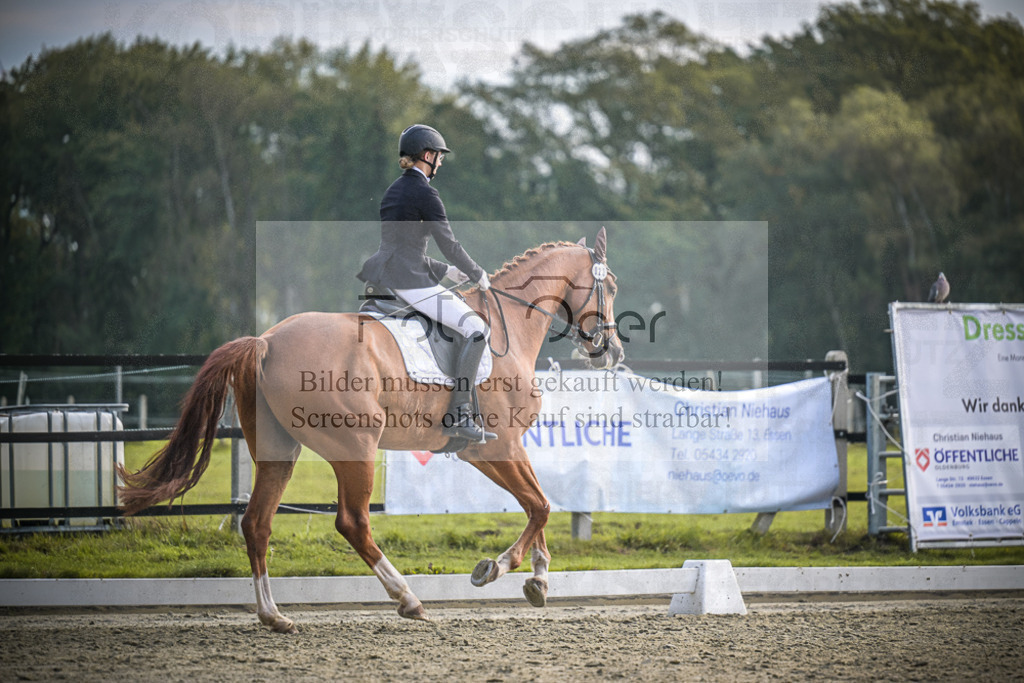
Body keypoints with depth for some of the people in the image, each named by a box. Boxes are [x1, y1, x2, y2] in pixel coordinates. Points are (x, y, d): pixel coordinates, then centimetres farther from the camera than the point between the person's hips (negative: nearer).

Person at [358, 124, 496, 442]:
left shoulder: (393, 190, 18)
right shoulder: (425, 193, -9)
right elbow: (449, 244, -7)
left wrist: (445, 271, 26)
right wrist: (478, 275, 9)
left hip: (380, 275, 9)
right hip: (409, 281, -9)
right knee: (476, 330, -8)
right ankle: (458, 415, -14)